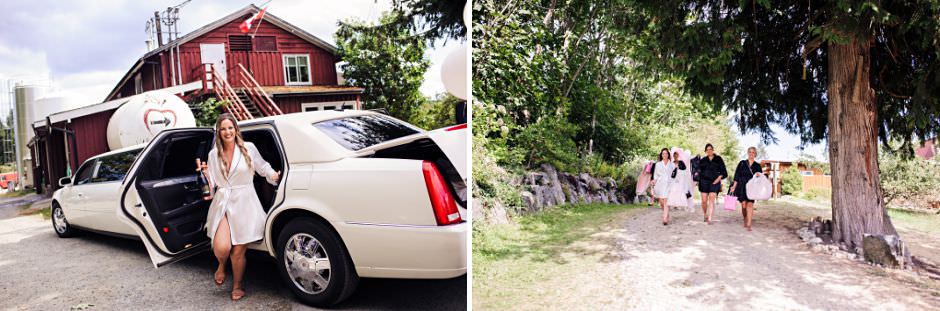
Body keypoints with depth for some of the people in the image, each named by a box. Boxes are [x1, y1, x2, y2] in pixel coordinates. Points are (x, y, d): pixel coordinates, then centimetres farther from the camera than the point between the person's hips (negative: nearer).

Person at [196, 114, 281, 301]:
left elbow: (263, 167, 9)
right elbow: (212, 184, 10)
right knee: (221, 248, -18)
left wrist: (274, 175, -10)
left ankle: (237, 286, 28)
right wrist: (205, 173, -9)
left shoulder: (248, 148, -1)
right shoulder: (214, 154, 8)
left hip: (244, 204, -1)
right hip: (222, 203, 2)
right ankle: (222, 266, 21)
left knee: (238, 252, 3)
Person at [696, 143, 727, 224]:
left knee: (711, 199, -12)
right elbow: (699, 171, 14)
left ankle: (709, 218, -15)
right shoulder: (703, 160, 12)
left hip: (714, 182, -2)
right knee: (704, 200, -2)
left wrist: (718, 179, -6)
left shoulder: (718, 159, 7)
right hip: (704, 182, 2)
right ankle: (705, 215, 20)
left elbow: (723, 172, 5)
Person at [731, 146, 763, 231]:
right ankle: (745, 221, 20)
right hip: (742, 187, 0)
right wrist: (734, 186, 0)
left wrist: (759, 175, -13)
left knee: (750, 205, -13)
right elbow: (737, 176, 6)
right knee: (743, 205, -3)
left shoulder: (757, 165, 10)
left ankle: (749, 225, -15)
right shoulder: (742, 163, 8)